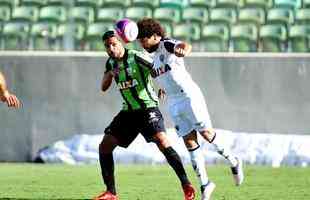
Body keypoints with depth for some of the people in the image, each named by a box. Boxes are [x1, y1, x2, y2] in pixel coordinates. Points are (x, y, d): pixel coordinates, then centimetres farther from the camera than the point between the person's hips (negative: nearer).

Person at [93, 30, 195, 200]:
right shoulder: (111, 62, 7)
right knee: (104, 146, -1)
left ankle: (186, 185, -23)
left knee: (162, 141, -27)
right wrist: (110, 74, -9)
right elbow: (103, 88, 9)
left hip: (148, 108, -7)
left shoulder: (135, 57, -15)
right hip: (128, 111, 7)